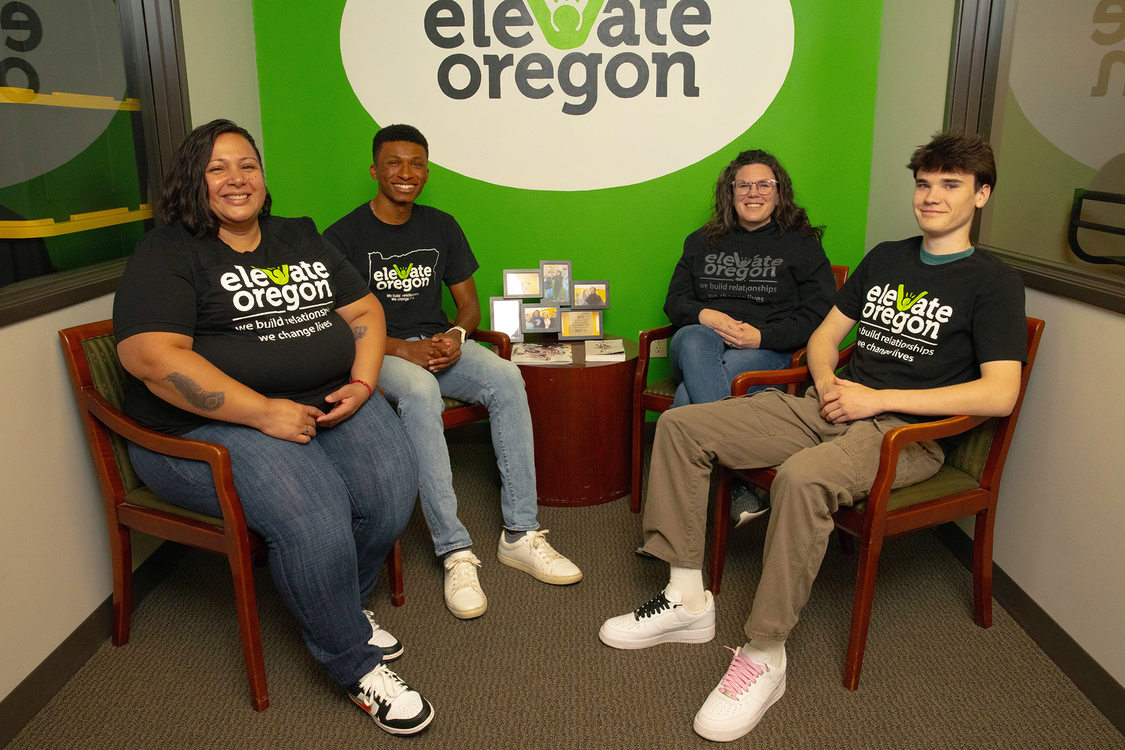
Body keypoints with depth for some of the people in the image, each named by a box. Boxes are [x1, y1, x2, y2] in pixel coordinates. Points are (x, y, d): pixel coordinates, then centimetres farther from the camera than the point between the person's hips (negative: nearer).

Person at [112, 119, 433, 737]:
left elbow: (364, 309, 16)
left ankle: (337, 607, 12)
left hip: (330, 403, 6)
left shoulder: (301, 238, 18)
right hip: (211, 427, -5)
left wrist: (362, 383, -5)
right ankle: (355, 665, -5)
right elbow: (152, 358, -16)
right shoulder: (167, 254, -1)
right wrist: (265, 412, -22)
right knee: (311, 514, -30)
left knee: (392, 487, -19)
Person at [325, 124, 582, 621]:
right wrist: (403, 349, -20)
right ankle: (455, 553, -34)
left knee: (506, 377, -26)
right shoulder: (345, 236, -2)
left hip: (439, 343, 4)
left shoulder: (441, 227, 12)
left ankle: (520, 535, -22)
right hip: (378, 353, -4)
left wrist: (455, 337, -9)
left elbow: (469, 303, 14)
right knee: (420, 390, -38)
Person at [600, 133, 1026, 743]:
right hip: (830, 409, 7)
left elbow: (1000, 394, -13)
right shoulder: (884, 258, 19)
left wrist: (878, 398, -16)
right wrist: (827, 382, -2)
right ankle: (687, 601, -4)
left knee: (802, 477, -41)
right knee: (679, 426, -7)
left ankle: (764, 656, -24)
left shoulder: (993, 283, 0)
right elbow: (825, 333, 22)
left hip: (906, 433, -7)